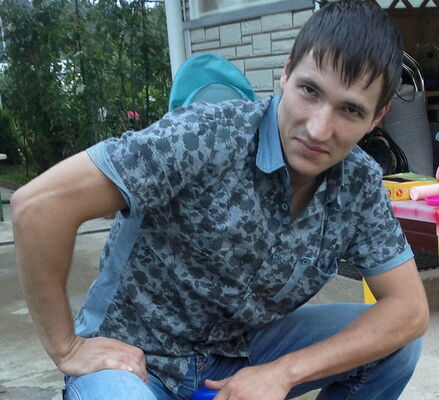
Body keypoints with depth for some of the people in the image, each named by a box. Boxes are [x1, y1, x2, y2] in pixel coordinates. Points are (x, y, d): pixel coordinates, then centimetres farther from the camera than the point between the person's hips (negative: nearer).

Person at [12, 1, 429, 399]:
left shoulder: (360, 186, -10)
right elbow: (39, 203, -30)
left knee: (394, 343, -10)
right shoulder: (207, 138, -28)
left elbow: (409, 308, -9)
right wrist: (66, 349, -20)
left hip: (237, 353, 5)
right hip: (133, 358, -5)